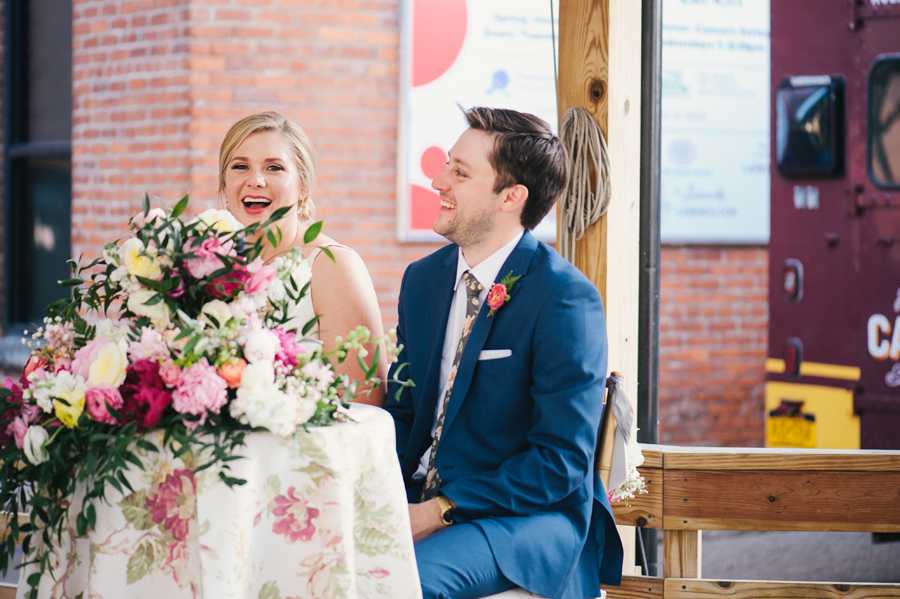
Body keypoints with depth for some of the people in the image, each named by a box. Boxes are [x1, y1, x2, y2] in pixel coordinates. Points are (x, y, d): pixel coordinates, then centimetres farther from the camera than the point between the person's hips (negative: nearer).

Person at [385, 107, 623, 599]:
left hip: (533, 518, -6)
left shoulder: (565, 298, -13)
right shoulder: (422, 279, 10)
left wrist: (443, 511, -19)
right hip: (420, 500, 7)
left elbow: (562, 460, -15)